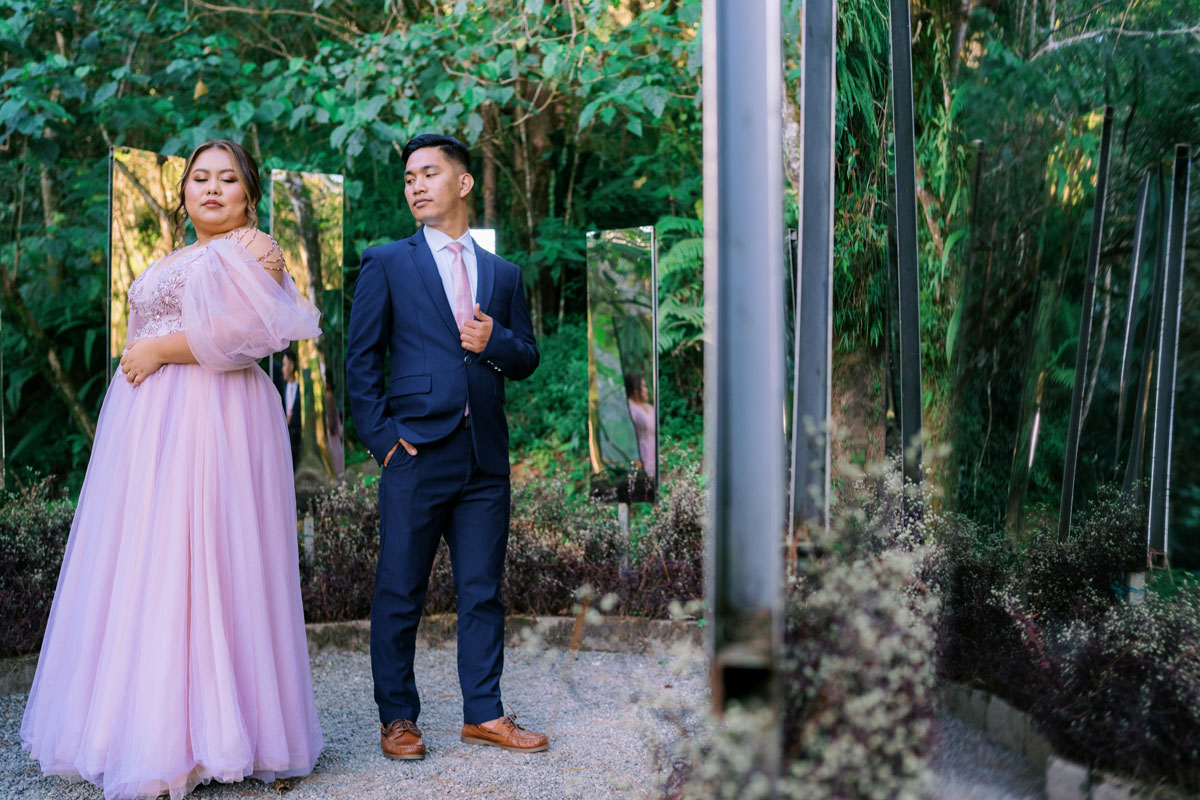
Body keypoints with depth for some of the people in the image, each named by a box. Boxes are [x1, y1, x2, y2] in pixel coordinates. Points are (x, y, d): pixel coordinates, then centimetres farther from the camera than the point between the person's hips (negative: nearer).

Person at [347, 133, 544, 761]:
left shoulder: (503, 274, 15)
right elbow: (360, 359, 3)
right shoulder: (386, 263, 6)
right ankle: (397, 717, 16)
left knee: (482, 591, 8)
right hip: (417, 453, -3)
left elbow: (527, 359, 16)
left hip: (486, 457, 3)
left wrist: (495, 342, -6)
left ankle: (484, 714, 19)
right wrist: (383, 439, -6)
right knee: (399, 593, 3)